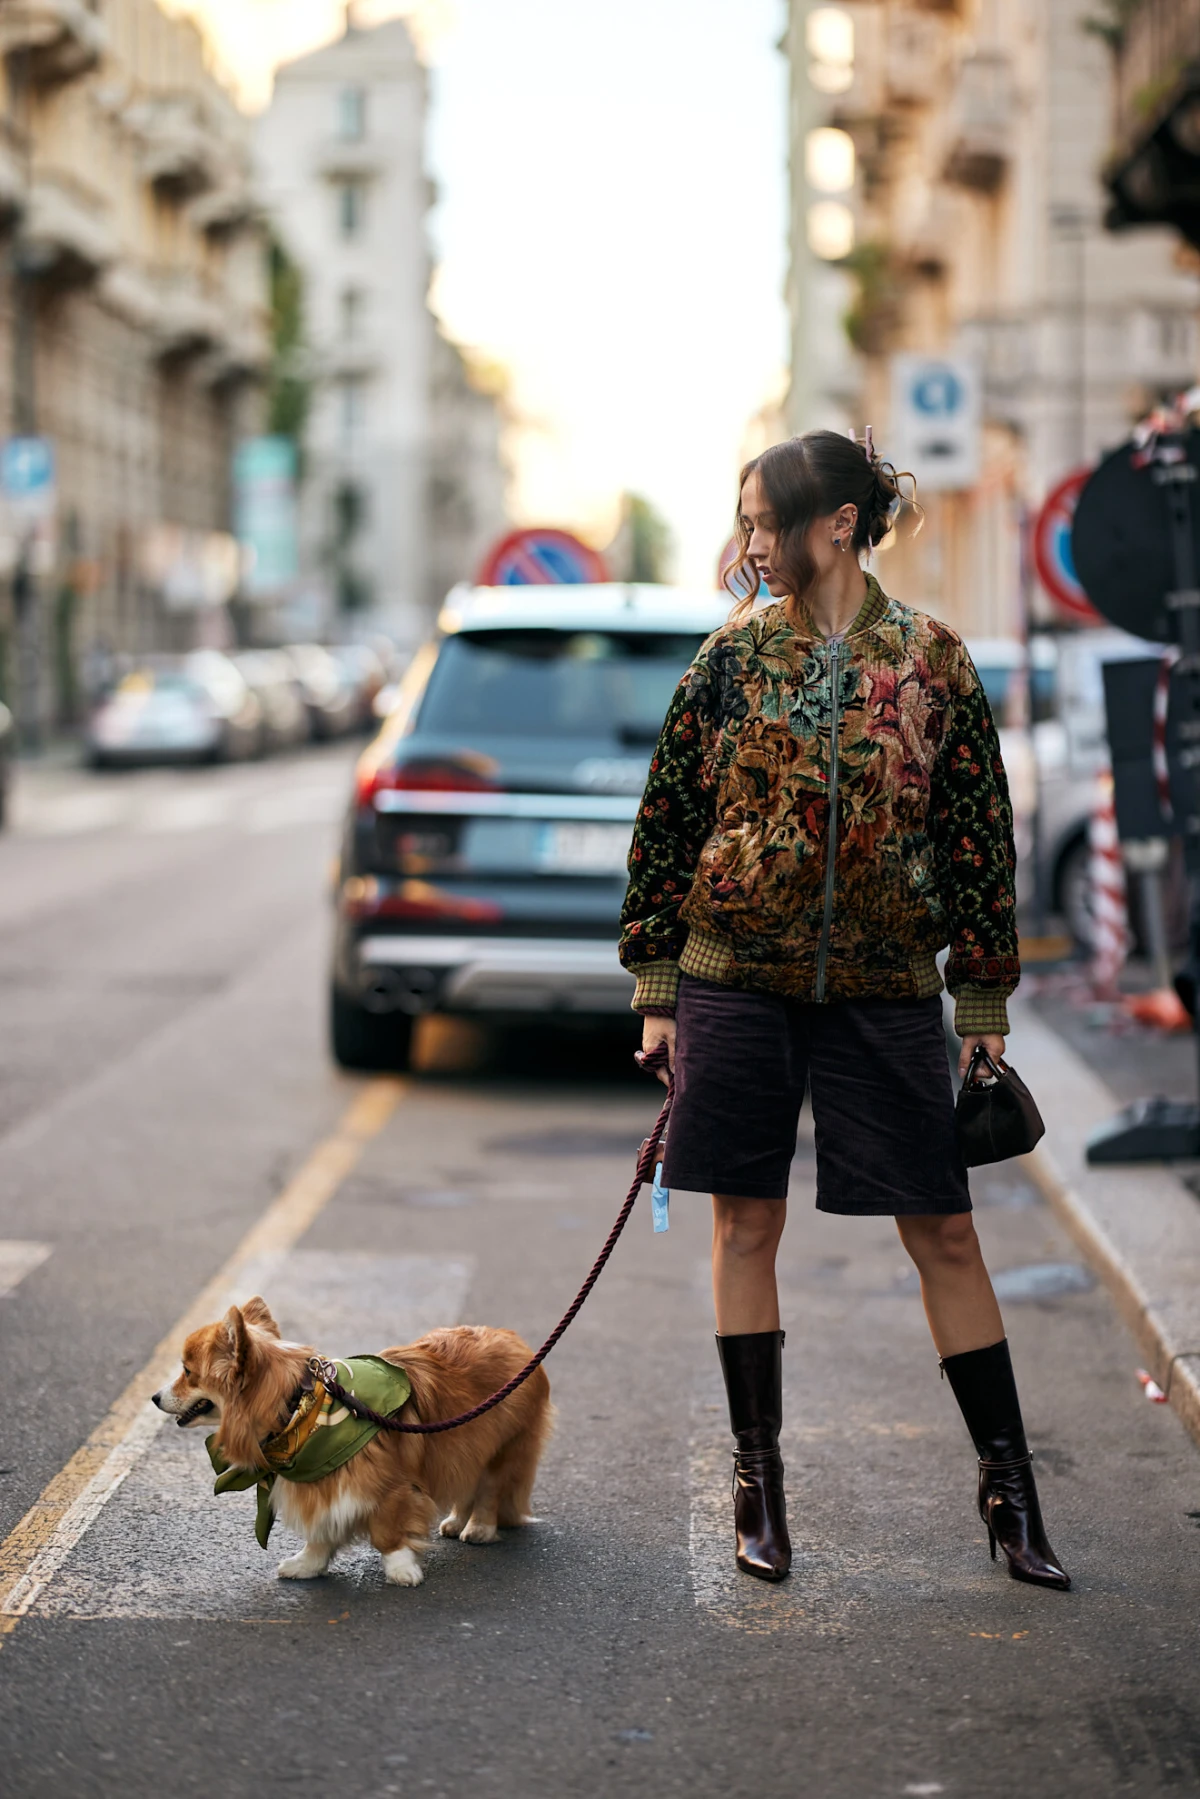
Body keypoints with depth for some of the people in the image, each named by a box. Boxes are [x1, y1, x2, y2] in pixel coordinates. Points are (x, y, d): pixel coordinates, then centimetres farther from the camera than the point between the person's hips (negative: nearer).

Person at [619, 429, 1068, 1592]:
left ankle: (1009, 1491, 12)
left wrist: (984, 1008, 1)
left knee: (944, 1234, 1)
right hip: (735, 977, 1)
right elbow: (668, 819, 6)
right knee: (744, 1223, 6)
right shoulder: (733, 656, 2)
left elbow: (980, 833, 3)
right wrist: (655, 987, 3)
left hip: (884, 987, -1)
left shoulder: (931, 661, 0)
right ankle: (758, 1480, 18)